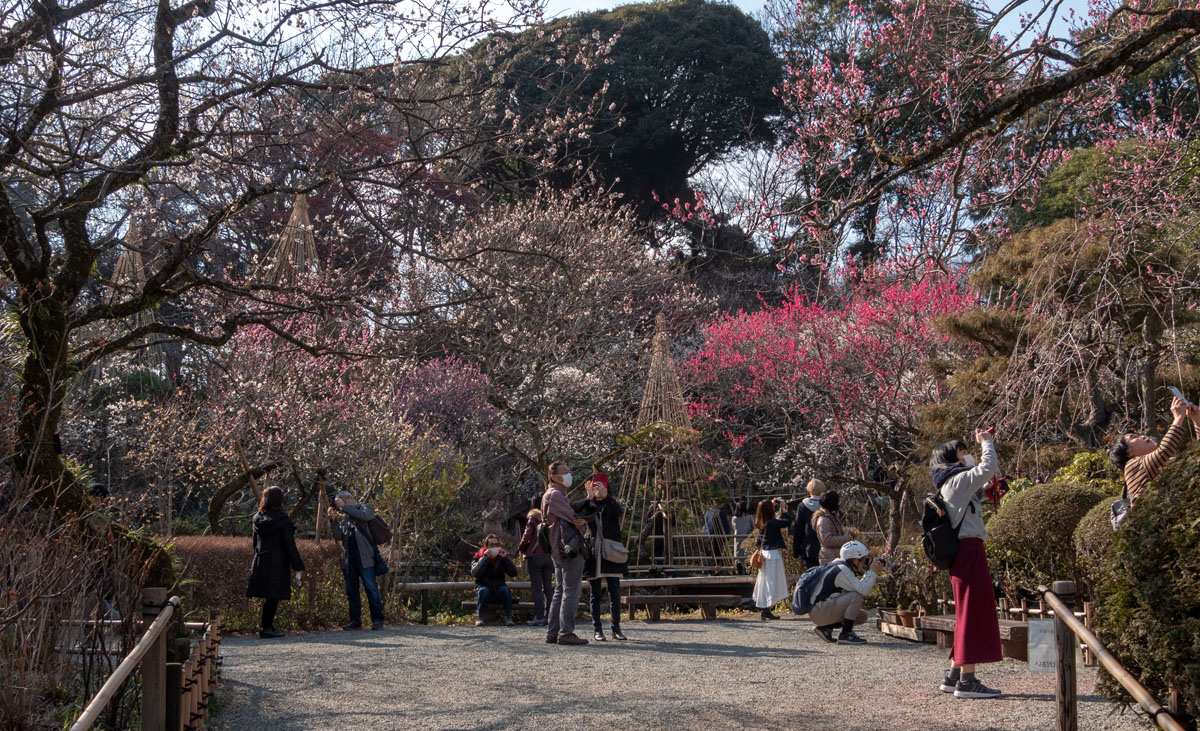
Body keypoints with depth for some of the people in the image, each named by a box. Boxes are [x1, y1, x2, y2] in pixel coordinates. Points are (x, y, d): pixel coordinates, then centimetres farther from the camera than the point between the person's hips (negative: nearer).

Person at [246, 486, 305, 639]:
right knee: (273, 596, -2)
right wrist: (298, 566, -8)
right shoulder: (282, 519, -11)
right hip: (277, 563, -6)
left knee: (269, 597, 12)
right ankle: (266, 628, -2)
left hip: (260, 563, 6)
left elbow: (255, 543, 13)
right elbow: (290, 545, -11)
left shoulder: (256, 519, 8)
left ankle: (268, 626, 15)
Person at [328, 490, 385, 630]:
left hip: (364, 558, -6)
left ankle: (377, 620, -2)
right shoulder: (345, 517, 21)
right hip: (349, 559, 6)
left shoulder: (366, 508, 8)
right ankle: (355, 621, 12)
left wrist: (344, 506, -13)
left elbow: (364, 515, -16)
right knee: (351, 591, 6)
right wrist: (333, 519, -2)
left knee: (371, 589, -6)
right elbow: (338, 536, 10)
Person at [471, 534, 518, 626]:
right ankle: (479, 617, -31)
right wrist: (485, 557, -19)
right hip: (484, 587, -1)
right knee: (483, 590, -34)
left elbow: (514, 573, -4)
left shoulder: (502, 558, 8)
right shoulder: (480, 558, 3)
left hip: (499, 594, 2)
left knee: (505, 590, -29)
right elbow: (474, 573, -16)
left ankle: (508, 617, -26)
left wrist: (506, 557, -13)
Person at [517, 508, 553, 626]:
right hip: (549, 557, 5)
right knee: (548, 588, 9)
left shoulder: (532, 521, 5)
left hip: (535, 557, -5)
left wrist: (521, 549, 7)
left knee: (537, 588, -4)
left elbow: (526, 537, -8)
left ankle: (539, 617, -10)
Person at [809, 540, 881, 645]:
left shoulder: (840, 565, 11)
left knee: (862, 616, 14)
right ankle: (845, 635, -16)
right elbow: (863, 590, -25)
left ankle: (825, 628, 9)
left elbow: (861, 586, 15)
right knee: (856, 596, -21)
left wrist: (872, 572, 5)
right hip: (817, 612, -11)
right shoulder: (842, 570, -19)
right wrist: (872, 571, -13)